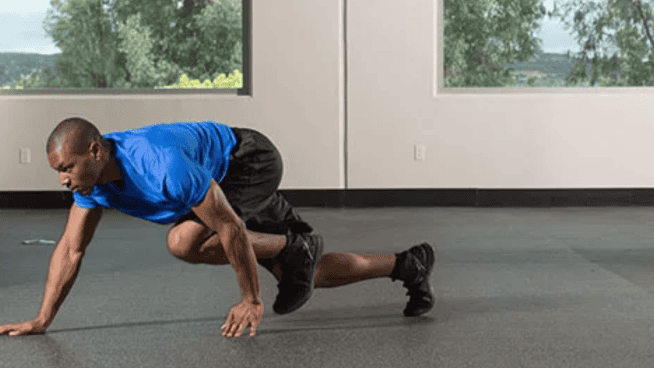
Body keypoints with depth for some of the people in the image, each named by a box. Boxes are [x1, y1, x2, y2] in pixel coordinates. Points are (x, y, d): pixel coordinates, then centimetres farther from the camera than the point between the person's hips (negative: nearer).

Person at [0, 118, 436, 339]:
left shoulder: (162, 166, -38)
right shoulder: (91, 173, -13)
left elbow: (231, 230, -32)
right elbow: (71, 249, -4)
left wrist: (252, 301, -23)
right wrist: (41, 320, -7)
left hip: (250, 161, -8)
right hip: (227, 182, 8)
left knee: (184, 241, -30)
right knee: (310, 273, 11)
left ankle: (293, 247, -12)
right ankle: (409, 264, 28)